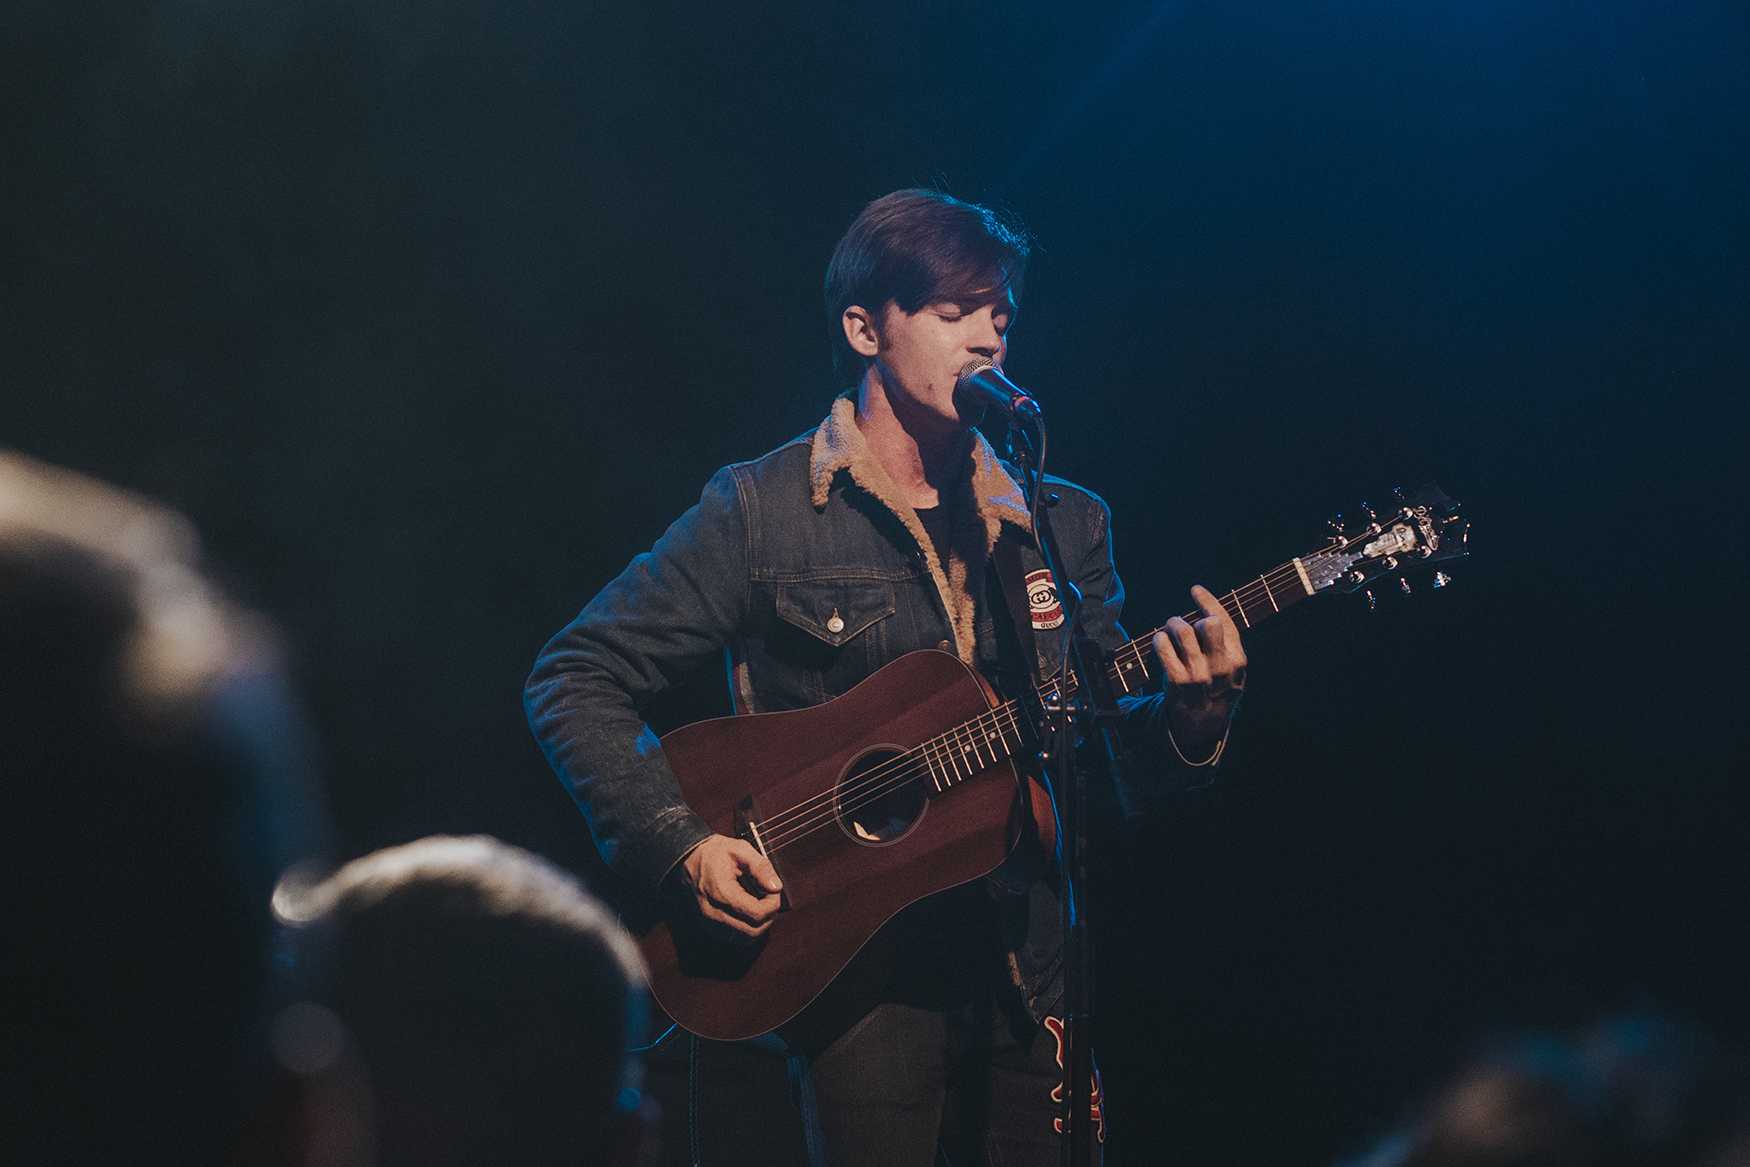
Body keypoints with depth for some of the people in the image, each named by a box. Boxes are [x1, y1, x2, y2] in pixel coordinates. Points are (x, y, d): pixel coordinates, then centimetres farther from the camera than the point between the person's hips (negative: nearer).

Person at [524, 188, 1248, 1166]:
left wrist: (1191, 718, -10)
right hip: (857, 966, -4)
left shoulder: (1061, 526, 11)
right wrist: (681, 844, -15)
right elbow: (576, 679, -3)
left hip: (1028, 968, 4)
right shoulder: (762, 512, -3)